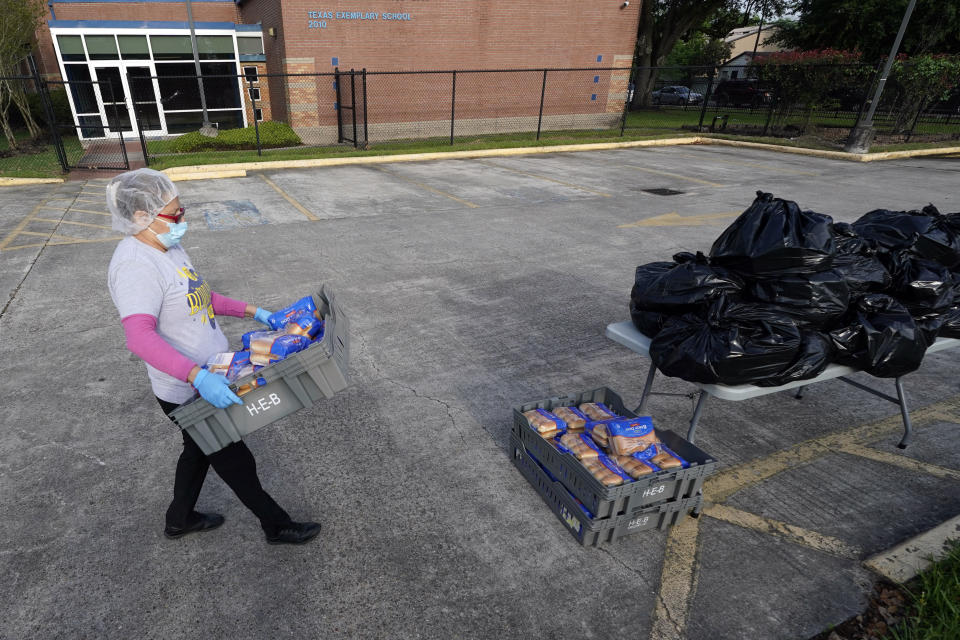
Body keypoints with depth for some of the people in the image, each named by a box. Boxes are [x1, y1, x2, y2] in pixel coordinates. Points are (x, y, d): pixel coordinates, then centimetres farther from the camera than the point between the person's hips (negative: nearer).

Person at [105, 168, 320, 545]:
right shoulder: (135, 265, -27)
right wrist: (197, 376, -48)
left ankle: (180, 519, 51)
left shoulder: (166, 247, 4)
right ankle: (277, 527, 30)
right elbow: (139, 337, -38)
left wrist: (250, 311, 10)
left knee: (200, 451, 28)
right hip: (186, 393, -9)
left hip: (207, 379, 9)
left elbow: (199, 296, 17)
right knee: (235, 461, 9)